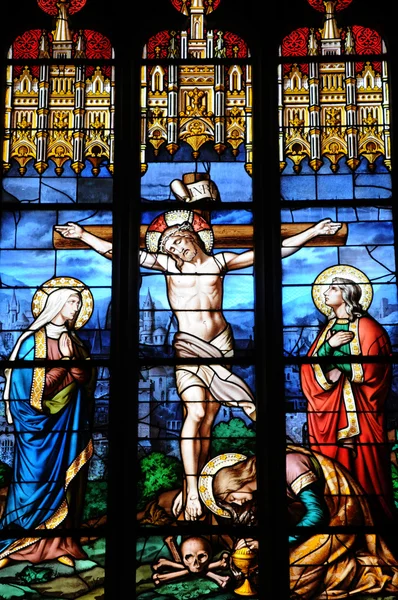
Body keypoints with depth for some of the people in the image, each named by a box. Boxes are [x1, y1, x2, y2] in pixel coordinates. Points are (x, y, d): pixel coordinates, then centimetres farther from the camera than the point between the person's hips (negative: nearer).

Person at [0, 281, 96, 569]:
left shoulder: (74, 342, 13)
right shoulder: (33, 340, -6)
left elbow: (87, 377, 6)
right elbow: (26, 383, -12)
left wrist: (69, 359, -8)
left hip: (69, 425, 6)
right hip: (41, 425, -5)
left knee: (67, 478, 5)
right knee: (36, 478, -3)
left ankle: (59, 543, 11)